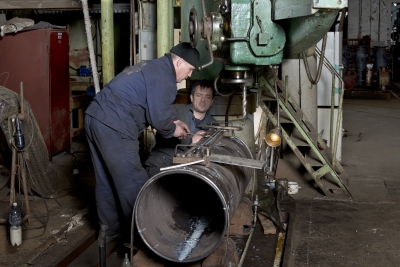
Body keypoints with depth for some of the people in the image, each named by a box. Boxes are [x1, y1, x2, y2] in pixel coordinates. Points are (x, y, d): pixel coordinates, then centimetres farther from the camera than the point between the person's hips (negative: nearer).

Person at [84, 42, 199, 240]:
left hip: (95, 118, 11)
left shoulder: (152, 67, 22)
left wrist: (173, 120, 24)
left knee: (105, 180, 18)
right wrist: (172, 130, 6)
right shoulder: (164, 77, -10)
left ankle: (111, 228, 31)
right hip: (113, 129, -11)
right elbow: (157, 117, -13)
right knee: (133, 184, 1)